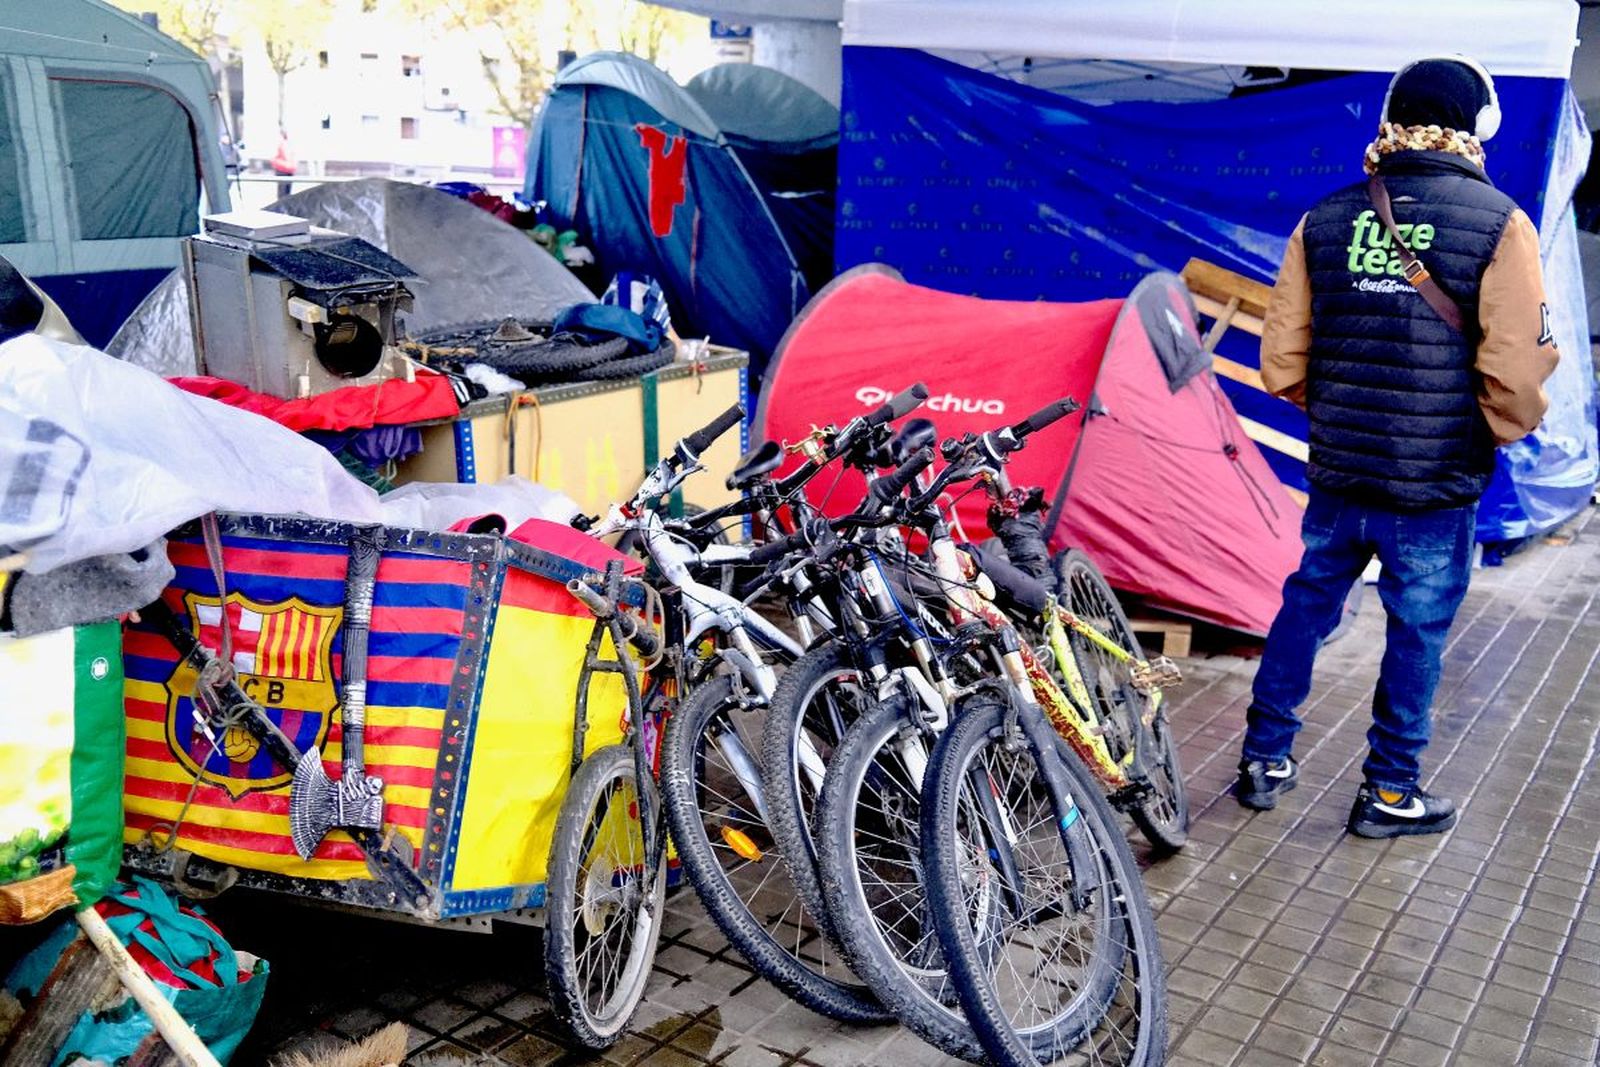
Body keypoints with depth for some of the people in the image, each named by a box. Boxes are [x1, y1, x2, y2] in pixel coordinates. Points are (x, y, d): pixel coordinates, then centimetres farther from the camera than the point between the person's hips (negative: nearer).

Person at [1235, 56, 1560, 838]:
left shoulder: (1323, 222, 0)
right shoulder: (1498, 223, -10)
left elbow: (1280, 365, 1)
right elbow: (1516, 374, -15)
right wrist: (1503, 431, 6)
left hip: (1336, 478, 3)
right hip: (1435, 488, -3)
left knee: (1306, 607, 19)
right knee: (1417, 635, 11)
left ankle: (1265, 761, 27)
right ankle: (1389, 793, 24)